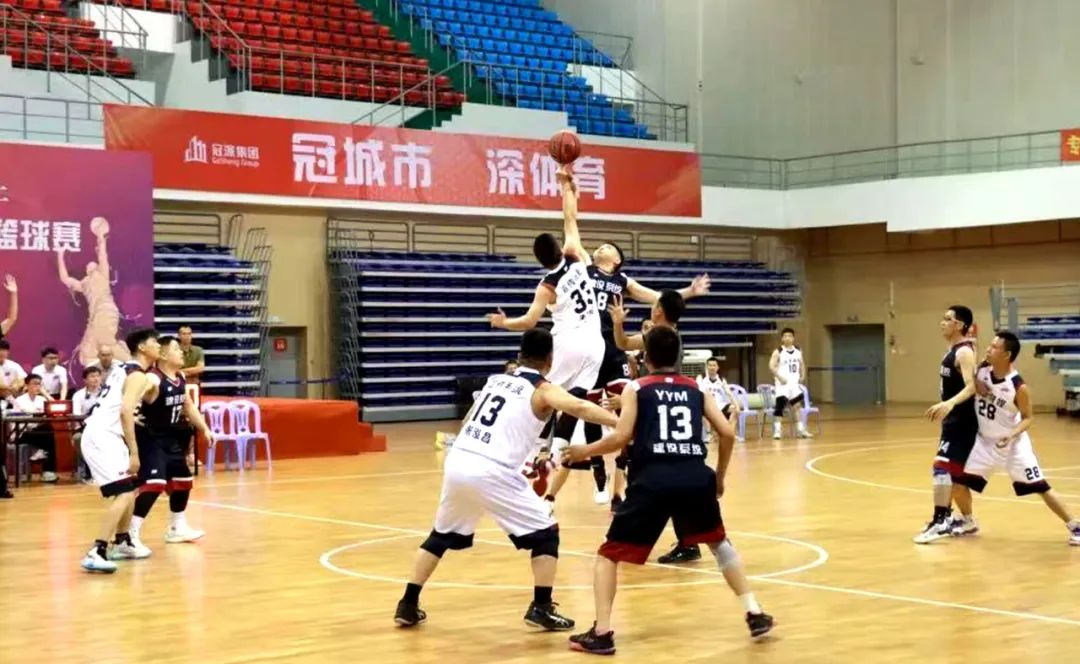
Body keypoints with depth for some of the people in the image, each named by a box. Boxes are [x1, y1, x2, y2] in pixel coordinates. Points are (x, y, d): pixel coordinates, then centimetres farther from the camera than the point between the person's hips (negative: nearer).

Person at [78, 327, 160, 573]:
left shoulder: (127, 370, 19)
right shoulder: (138, 375, -10)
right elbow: (126, 411, -22)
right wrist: (134, 452, -22)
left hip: (103, 436, 10)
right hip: (102, 438, -10)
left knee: (130, 490, 23)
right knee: (122, 494, -17)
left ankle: (122, 543, 38)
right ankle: (96, 553, -26)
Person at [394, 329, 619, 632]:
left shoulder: (495, 380, 22)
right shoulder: (543, 390, 4)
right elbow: (579, 408, -15)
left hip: (457, 463, 6)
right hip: (491, 473, -6)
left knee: (442, 535, 25)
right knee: (545, 533, 9)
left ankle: (408, 605, 25)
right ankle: (541, 608, 3)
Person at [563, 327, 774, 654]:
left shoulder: (636, 388, 11)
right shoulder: (695, 388, 19)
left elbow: (621, 438, -1)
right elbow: (727, 433, 11)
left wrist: (585, 451, 15)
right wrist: (719, 477, 25)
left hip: (653, 480, -3)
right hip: (696, 477, 3)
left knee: (609, 554, 10)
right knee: (719, 542, 29)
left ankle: (601, 633, -3)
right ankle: (755, 614, 24)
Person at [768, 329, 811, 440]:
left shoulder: (798, 351, 9)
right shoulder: (778, 352, -8)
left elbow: (802, 364, 20)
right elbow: (771, 366, -14)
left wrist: (802, 376, 7)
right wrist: (779, 377, -21)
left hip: (795, 383, 6)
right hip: (783, 383, -6)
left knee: (797, 406, 10)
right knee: (780, 406, -10)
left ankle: (800, 430, 17)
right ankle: (777, 430, -8)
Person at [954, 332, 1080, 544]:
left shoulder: (1018, 387, -23)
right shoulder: (982, 370, -10)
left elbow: (1028, 417, -12)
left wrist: (1012, 435, -29)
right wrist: (975, 386, -13)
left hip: (1013, 444, -5)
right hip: (985, 441, 5)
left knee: (1041, 487, -5)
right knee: (958, 480, 3)